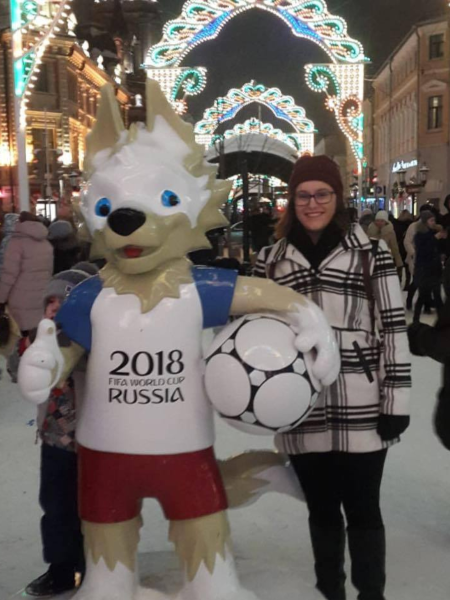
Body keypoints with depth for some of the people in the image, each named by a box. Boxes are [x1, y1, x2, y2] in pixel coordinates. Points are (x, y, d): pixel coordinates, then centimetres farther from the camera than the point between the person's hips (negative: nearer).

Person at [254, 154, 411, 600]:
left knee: (362, 510, 8)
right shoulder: (271, 260, 8)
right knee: (322, 510, 17)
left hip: (360, 411, -3)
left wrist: (396, 403, -5)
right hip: (301, 412, 3)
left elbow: (394, 330, -2)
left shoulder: (371, 253, 0)